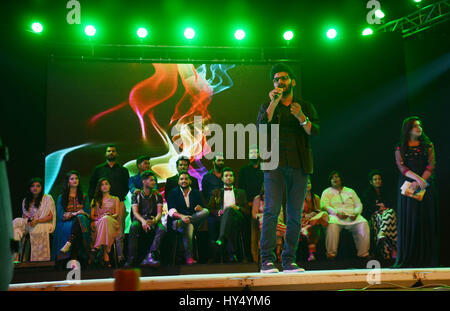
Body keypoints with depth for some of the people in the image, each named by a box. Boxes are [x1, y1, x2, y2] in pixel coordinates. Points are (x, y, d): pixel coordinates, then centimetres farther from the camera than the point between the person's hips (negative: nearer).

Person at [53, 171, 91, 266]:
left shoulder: (84, 197, 22)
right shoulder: (61, 197, 14)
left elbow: (88, 214, 13)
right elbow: (60, 215, 0)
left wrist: (83, 213, -12)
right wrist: (74, 213, -17)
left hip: (83, 222, 1)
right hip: (65, 224, -1)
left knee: (80, 218, -37)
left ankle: (69, 243, -50)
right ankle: (74, 259, -49)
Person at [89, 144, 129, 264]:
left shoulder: (123, 170, 17)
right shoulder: (98, 169, 17)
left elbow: (127, 187, 14)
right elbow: (92, 187, 13)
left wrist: (120, 197, -1)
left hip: (118, 203, 0)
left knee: (119, 231, -6)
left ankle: (120, 256, -4)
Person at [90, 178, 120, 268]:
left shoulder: (115, 199, 25)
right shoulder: (95, 200, 27)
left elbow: (117, 214, 12)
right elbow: (92, 216, 16)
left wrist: (110, 215, -11)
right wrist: (98, 218, -7)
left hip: (112, 223, 0)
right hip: (98, 224, 0)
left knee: (106, 219, -39)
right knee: (104, 219, -40)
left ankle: (99, 248, -54)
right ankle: (106, 258, -53)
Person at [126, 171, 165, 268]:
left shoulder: (157, 196, 10)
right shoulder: (136, 195, 7)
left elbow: (159, 212, 1)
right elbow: (135, 212, -6)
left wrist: (155, 220, -24)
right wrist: (143, 221, -28)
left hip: (153, 220, 1)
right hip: (139, 220, -1)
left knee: (161, 229, -33)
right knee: (133, 227, -36)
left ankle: (150, 256, -40)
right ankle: (131, 259, -36)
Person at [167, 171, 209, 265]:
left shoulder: (196, 193, 19)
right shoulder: (173, 193, 10)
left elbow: (204, 209, 13)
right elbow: (171, 211, -5)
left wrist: (200, 209, -14)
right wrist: (182, 216, -26)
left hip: (195, 220, 3)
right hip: (176, 220, -3)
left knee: (206, 211, -27)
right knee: (188, 226, -39)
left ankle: (180, 223, -36)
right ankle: (189, 258, -36)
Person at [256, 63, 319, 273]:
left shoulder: (305, 107, 16)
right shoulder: (267, 107, 15)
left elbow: (315, 131, 1)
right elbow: (261, 128, -4)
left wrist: (301, 118, -17)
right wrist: (274, 103, -12)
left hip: (299, 165, 2)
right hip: (275, 163, -1)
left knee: (295, 214, -1)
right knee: (272, 210, -13)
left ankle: (289, 260, 4)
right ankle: (267, 260, -14)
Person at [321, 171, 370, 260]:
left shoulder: (350, 191, 26)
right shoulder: (327, 192, 18)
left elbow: (359, 205, 17)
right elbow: (324, 206, 2)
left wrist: (355, 213, -7)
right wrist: (337, 213, -15)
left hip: (352, 216, 2)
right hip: (336, 216, -2)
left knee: (363, 223, -30)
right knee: (332, 224, -38)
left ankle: (363, 253, -27)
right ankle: (331, 253, -34)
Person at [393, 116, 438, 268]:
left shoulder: (428, 145, 10)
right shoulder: (400, 147, 7)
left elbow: (431, 165, 0)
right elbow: (401, 167, -5)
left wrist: (420, 181, -15)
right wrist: (417, 178, -20)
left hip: (425, 185, 1)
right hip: (407, 185, -1)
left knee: (426, 219, -3)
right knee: (409, 220, -4)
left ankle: (426, 257, 0)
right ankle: (408, 258, -1)